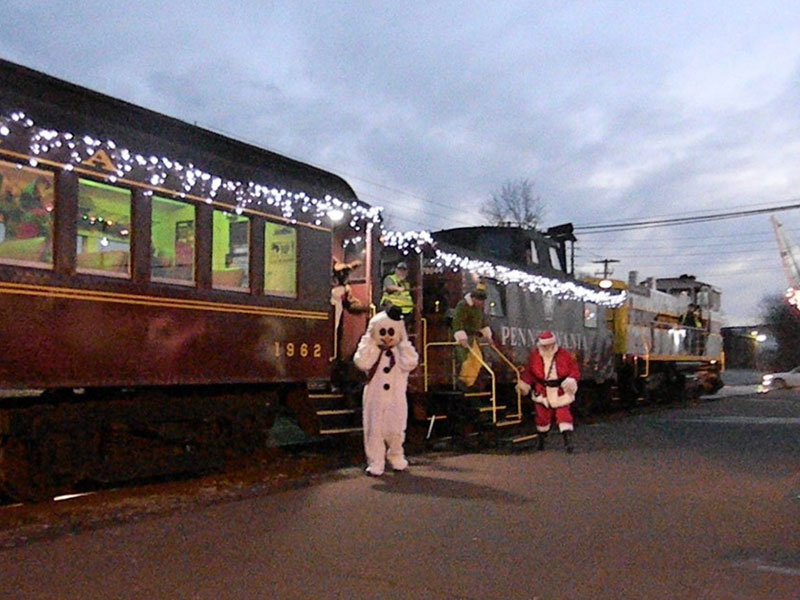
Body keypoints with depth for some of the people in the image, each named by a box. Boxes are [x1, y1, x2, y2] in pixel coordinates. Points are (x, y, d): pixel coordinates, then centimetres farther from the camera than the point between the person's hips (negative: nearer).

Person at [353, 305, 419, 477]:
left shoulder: (402, 351, 1)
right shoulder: (371, 351, -1)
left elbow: (410, 363, -19)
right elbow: (361, 362, -20)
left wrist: (403, 342, -13)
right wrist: (368, 342, -16)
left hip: (396, 399, 1)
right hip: (375, 399, 0)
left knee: (396, 430, 7)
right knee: (374, 430, 1)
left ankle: (396, 456, 32)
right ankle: (375, 462, 11)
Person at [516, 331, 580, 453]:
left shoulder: (564, 355, -11)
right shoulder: (534, 356, -3)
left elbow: (574, 370, -5)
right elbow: (528, 372, 10)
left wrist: (571, 381, -21)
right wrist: (524, 384, 11)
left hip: (561, 392, -2)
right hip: (542, 392, 2)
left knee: (563, 414, -9)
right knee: (542, 415, 10)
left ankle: (568, 440, -7)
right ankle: (541, 438, 34)